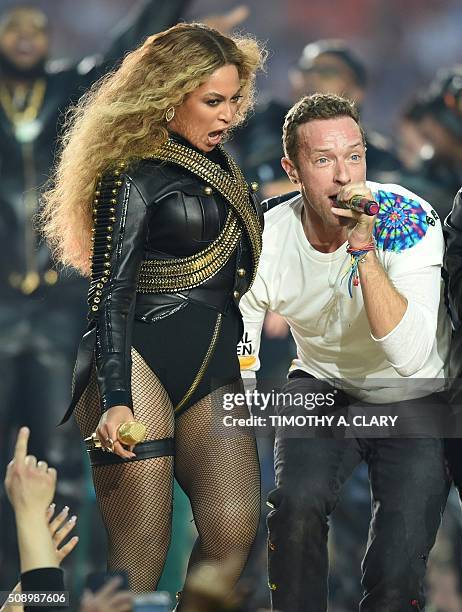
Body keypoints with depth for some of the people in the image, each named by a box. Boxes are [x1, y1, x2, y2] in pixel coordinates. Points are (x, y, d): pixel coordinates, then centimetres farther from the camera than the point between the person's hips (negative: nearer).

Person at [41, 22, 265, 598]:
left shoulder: (219, 166, 19)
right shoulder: (132, 177, -3)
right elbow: (110, 293, -10)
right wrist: (115, 399, -20)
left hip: (215, 370, 7)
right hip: (140, 361, -7)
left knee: (233, 532, -11)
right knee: (142, 548, -14)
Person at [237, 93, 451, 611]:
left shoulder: (407, 220, -24)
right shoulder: (268, 239, -16)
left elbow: (410, 358, -35)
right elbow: (239, 371, -3)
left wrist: (363, 247, -40)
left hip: (414, 399, -2)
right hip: (322, 387, 2)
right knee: (297, 502, -27)